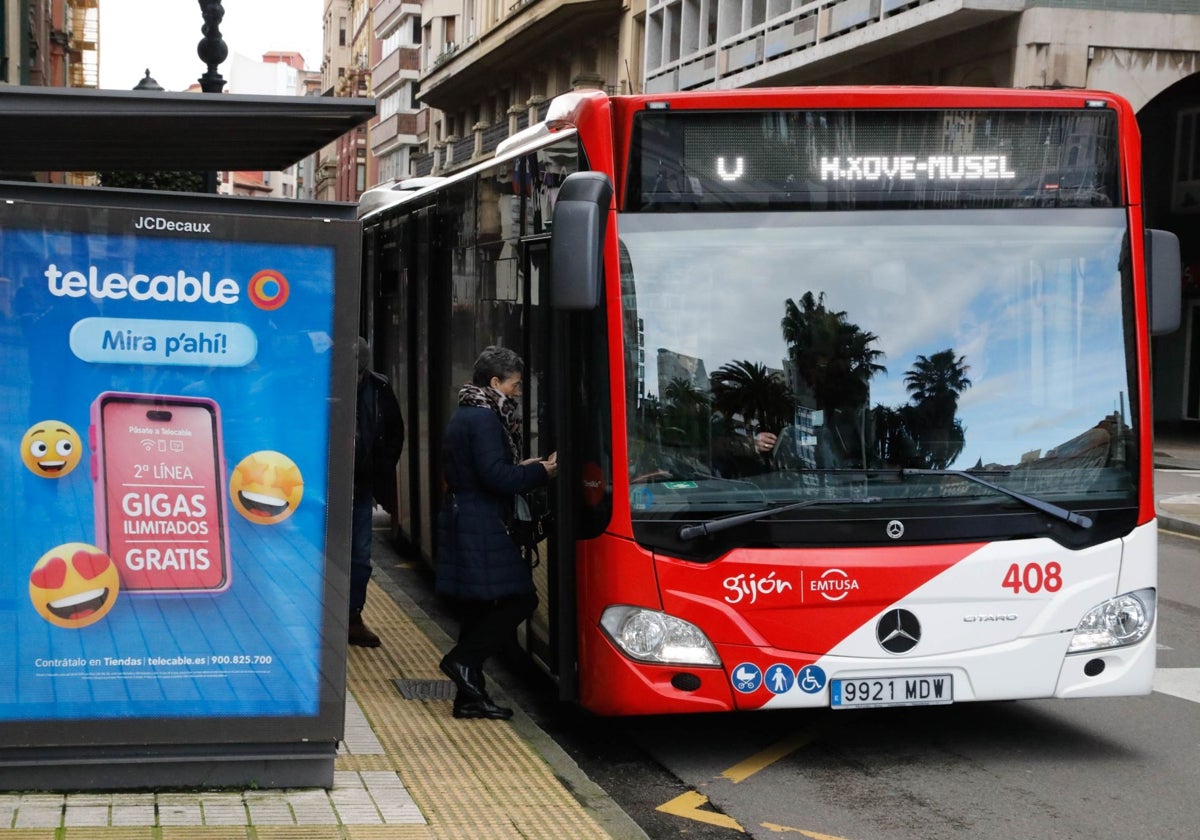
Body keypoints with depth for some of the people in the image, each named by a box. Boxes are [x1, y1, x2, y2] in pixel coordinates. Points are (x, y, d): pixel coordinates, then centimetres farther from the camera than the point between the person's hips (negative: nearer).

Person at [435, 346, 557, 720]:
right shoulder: (484, 419, -14)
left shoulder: (464, 415, 18)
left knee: (479, 606, 11)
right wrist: (540, 472, -10)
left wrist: (522, 467, 15)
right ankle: (463, 660, -7)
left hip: (463, 519, 11)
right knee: (520, 599, -7)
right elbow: (496, 476, -22)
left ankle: (469, 697, 12)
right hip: (483, 528, -11)